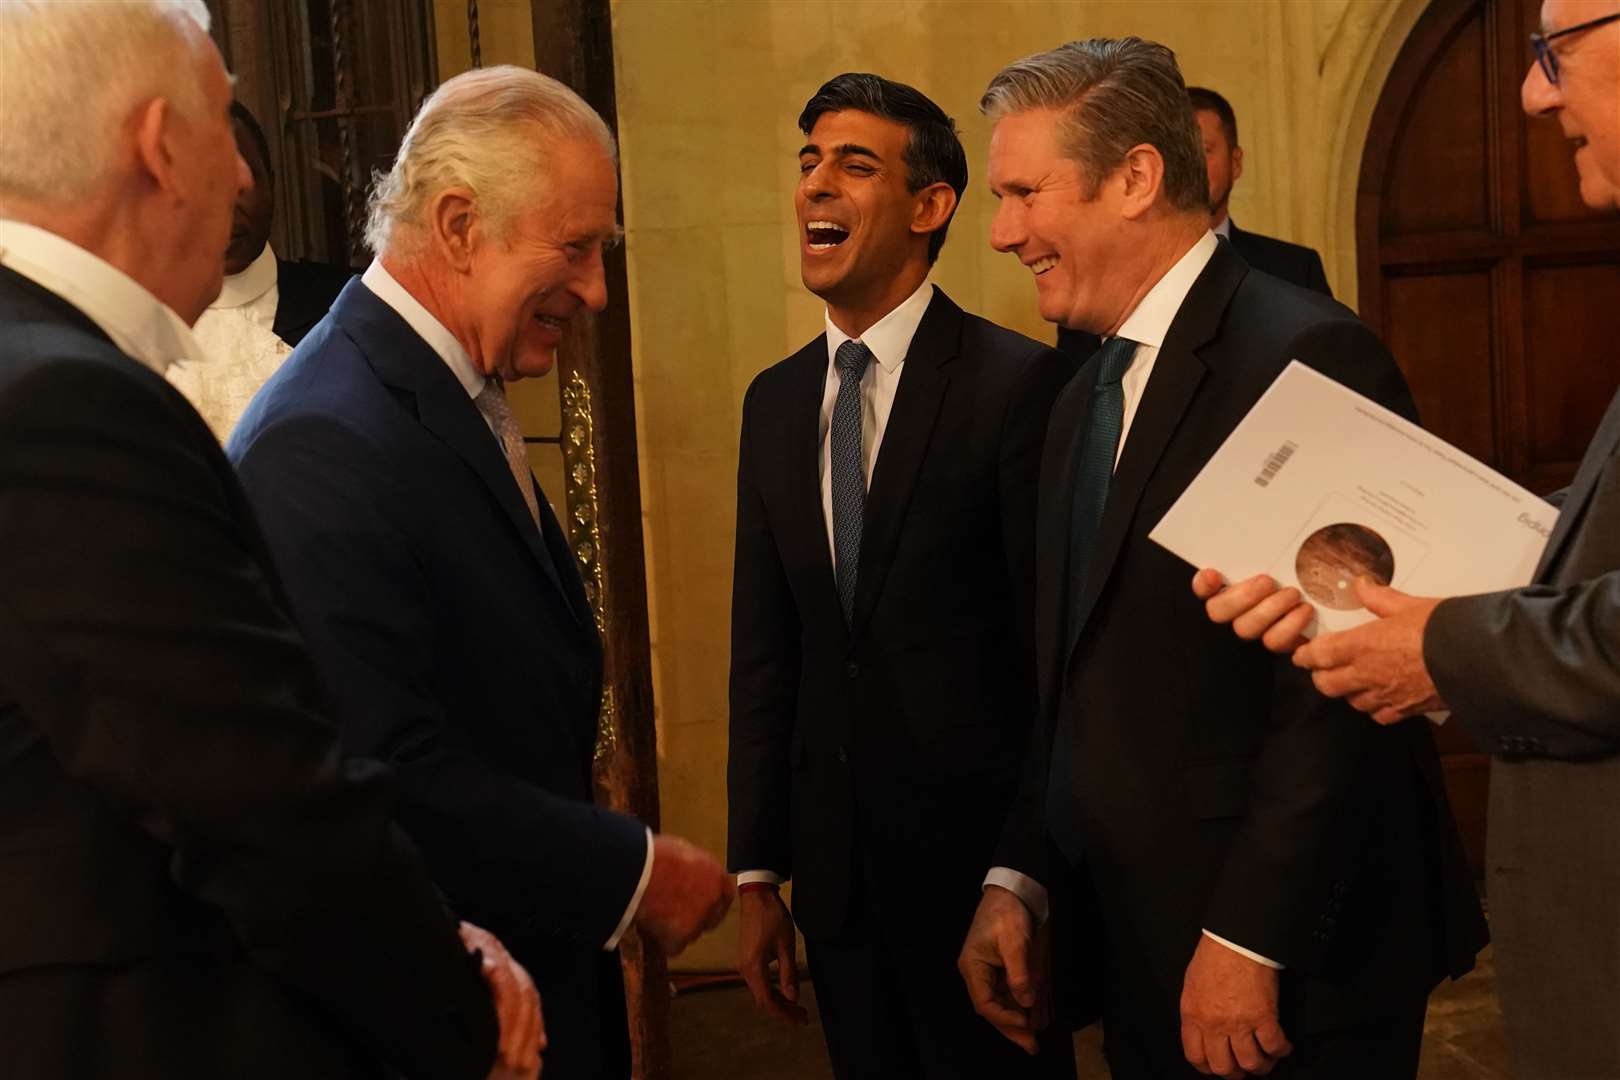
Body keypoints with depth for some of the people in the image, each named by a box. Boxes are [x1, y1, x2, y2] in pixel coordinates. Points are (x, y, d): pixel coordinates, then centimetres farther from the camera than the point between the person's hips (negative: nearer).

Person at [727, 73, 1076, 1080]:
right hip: (835, 864, 6)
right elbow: (764, 649, 9)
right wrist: (757, 869, 9)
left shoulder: (1021, 382, -12)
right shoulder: (775, 401, 7)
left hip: (979, 851, -5)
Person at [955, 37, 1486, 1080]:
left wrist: (1247, 945, -20)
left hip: (1289, 962, -8)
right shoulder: (1086, 398, 12)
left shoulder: (1307, 356, -16)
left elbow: (1336, 692, -21)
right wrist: (1019, 879, 4)